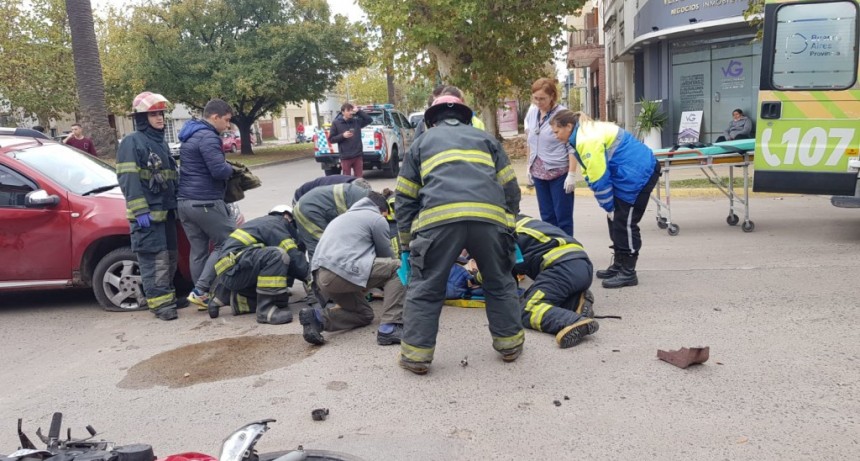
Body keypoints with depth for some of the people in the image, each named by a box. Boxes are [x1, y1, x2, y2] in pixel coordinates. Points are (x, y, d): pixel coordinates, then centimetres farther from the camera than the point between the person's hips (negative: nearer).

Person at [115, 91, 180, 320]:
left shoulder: (161, 142, 18)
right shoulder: (132, 142, -9)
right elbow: (129, 180, -16)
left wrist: (175, 203, 22)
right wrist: (140, 211, -22)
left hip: (166, 211, 9)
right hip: (147, 213, -9)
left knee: (170, 257, 13)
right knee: (154, 259, -9)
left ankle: (168, 296, 24)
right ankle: (159, 302, -4)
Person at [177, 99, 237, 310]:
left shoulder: (190, 136, 19)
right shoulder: (208, 137, -13)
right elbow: (219, 170, -22)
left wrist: (224, 166, 13)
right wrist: (231, 168, 0)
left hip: (185, 201, 10)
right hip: (206, 202, -9)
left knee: (198, 250, 10)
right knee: (229, 243, -1)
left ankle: (201, 295, 14)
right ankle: (200, 290, -5)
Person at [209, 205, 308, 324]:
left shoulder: (263, 222, 26)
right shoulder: (274, 224, -3)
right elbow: (294, 258, -12)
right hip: (233, 269, -10)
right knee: (277, 255, -27)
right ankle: (266, 310, -26)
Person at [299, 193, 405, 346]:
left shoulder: (344, 216, 33)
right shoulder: (377, 219, 9)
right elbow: (386, 255, 17)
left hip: (320, 276, 9)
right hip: (344, 271, -9)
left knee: (364, 314, 24)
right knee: (398, 268, 3)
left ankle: (318, 317, 3)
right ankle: (389, 327, -7)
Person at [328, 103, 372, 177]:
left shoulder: (357, 121, 7)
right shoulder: (336, 123, 0)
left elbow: (369, 119, 3)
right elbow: (331, 139, 1)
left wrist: (358, 111, -4)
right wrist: (343, 136, -14)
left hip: (358, 155, 2)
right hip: (345, 157, -2)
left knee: (359, 178, 8)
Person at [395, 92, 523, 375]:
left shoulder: (421, 143, 30)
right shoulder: (485, 138, 33)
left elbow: (404, 199, 25)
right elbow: (511, 190, 27)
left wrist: (406, 244, 32)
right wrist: (509, 231, 35)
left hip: (438, 217, -1)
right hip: (490, 216, 2)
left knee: (425, 288, 13)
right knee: (500, 283, 22)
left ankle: (417, 354, 15)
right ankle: (509, 344, 29)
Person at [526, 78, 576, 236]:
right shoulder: (532, 114, 7)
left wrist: (572, 174, -16)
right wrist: (529, 166, 17)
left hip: (559, 173, -6)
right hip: (539, 173, 6)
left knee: (563, 217, 0)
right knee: (547, 216, 12)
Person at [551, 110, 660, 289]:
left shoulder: (588, 140, -22)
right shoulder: (587, 133, 12)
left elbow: (598, 179, -19)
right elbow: (594, 172, 12)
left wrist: (609, 207, -8)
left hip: (639, 174, -10)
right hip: (637, 172, 10)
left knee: (625, 223, -6)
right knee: (616, 221, 14)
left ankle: (628, 273, 1)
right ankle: (619, 265, 24)